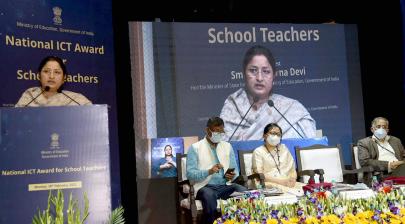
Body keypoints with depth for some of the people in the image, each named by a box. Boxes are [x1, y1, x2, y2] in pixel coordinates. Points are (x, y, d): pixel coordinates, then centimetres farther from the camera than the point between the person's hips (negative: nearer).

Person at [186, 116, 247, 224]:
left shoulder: (227, 146, 16)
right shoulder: (195, 147, 2)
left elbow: (235, 170, 14)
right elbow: (190, 174, -7)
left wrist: (232, 175, -11)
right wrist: (209, 171, -24)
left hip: (225, 186, 4)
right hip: (205, 187, -3)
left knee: (244, 192, -27)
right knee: (209, 195, -38)